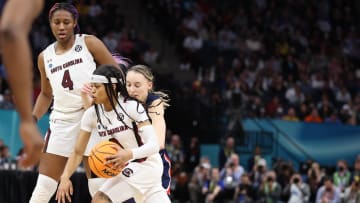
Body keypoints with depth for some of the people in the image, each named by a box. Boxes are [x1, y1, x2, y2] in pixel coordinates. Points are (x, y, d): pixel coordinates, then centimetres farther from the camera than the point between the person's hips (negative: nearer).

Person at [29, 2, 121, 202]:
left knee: (98, 185, -4)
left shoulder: (89, 43, -2)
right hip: (61, 122, 4)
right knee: (44, 184, 0)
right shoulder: (45, 57, 11)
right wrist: (32, 119, 9)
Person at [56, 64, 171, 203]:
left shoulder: (132, 107, -21)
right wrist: (65, 177, -19)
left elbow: (154, 145, -27)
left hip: (146, 164, -7)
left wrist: (129, 154, -44)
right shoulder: (92, 114, -6)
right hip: (127, 168, 7)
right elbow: (78, 152, -3)